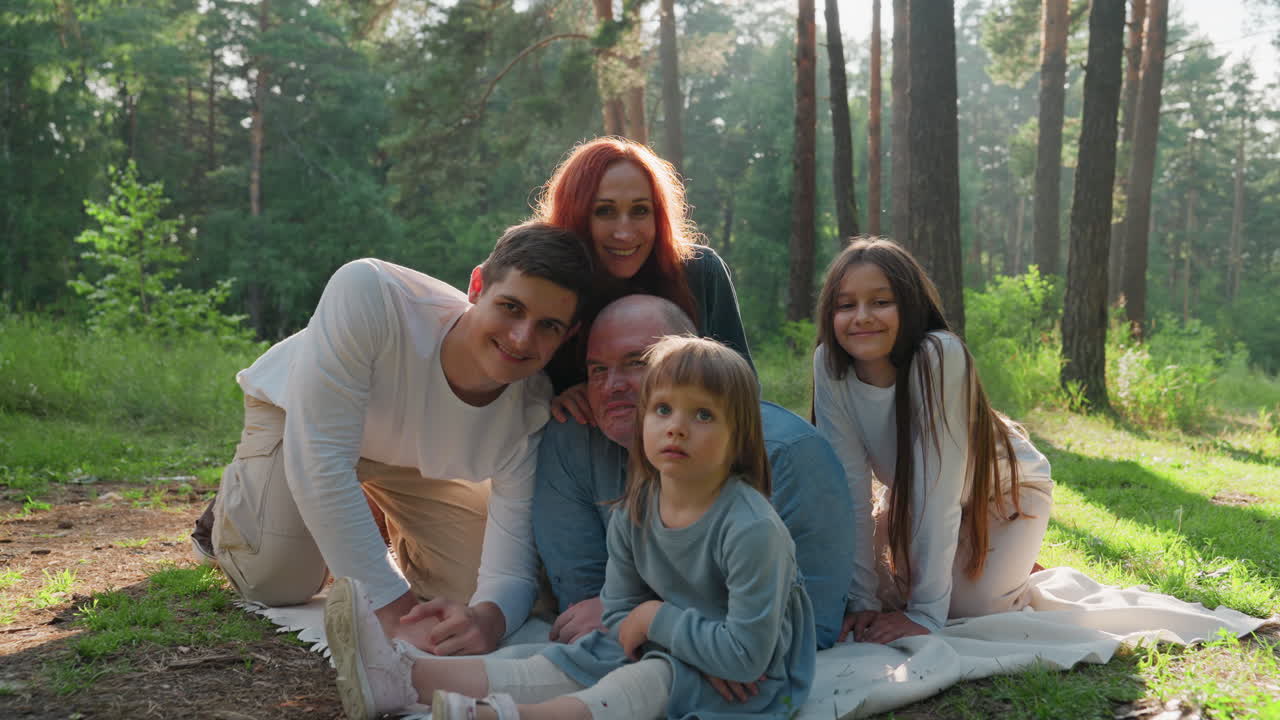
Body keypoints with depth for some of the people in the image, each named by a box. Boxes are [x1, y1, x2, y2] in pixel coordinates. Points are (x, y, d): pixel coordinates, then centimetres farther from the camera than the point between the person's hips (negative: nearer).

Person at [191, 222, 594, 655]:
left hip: (418, 451, 3)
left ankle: (402, 534, 29)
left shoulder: (531, 415, -33)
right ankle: (232, 506, 19)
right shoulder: (366, 292, -45)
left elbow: (513, 570, -30)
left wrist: (488, 619, -56)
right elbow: (320, 460, -44)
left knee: (472, 584, -7)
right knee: (279, 583, -18)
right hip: (295, 411, -2)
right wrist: (397, 612, -46)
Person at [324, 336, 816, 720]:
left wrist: (659, 618, -17)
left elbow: (745, 655, -26)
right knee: (555, 668, -5)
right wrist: (698, 644, -14)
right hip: (659, 648, 7)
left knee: (651, 679, -33)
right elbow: (620, 613, 3)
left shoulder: (751, 528, -25)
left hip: (753, 675, -7)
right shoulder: (632, 516, -4)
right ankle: (403, 677, -13)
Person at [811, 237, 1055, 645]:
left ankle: (1016, 571, 12)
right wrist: (863, 601, -25)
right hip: (917, 495, 4)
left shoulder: (941, 356, -36)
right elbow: (850, 487, -23)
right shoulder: (829, 364, -24)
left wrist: (925, 613, -35)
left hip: (1005, 489, -4)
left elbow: (938, 490, -36)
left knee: (969, 604, -21)